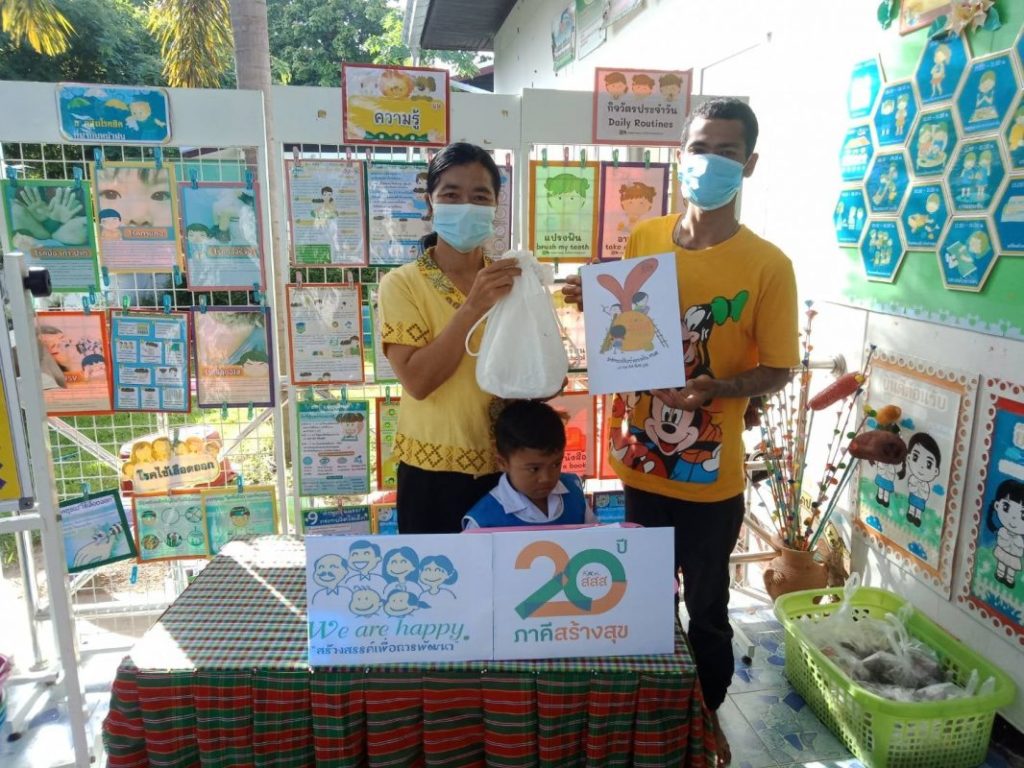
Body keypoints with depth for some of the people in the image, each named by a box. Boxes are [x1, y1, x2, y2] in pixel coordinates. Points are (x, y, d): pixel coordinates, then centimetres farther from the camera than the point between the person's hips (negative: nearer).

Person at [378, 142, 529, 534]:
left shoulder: (512, 279, 2)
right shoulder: (402, 283, -9)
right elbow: (416, 381, -19)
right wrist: (473, 307, -26)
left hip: (507, 465, 3)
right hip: (433, 470, -3)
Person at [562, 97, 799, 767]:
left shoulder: (768, 265, -10)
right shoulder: (643, 239, 1)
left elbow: (778, 370, -7)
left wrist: (713, 387, -26)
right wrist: (596, 304, -10)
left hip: (709, 477, -3)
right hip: (642, 462, 4)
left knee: (706, 610, 14)